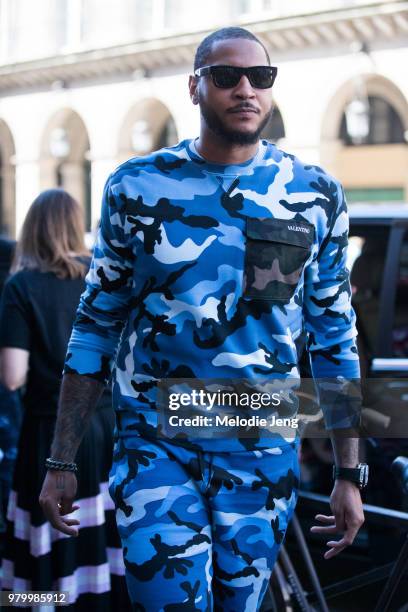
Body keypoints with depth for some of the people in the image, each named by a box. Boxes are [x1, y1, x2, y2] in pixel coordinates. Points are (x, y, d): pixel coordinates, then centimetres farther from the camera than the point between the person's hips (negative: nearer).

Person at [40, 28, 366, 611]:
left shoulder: (316, 196, 0)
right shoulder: (136, 186, -2)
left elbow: (334, 340, 6)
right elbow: (96, 327, 4)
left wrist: (349, 475, 4)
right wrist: (61, 462, 1)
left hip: (265, 454, 2)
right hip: (155, 447, -1)